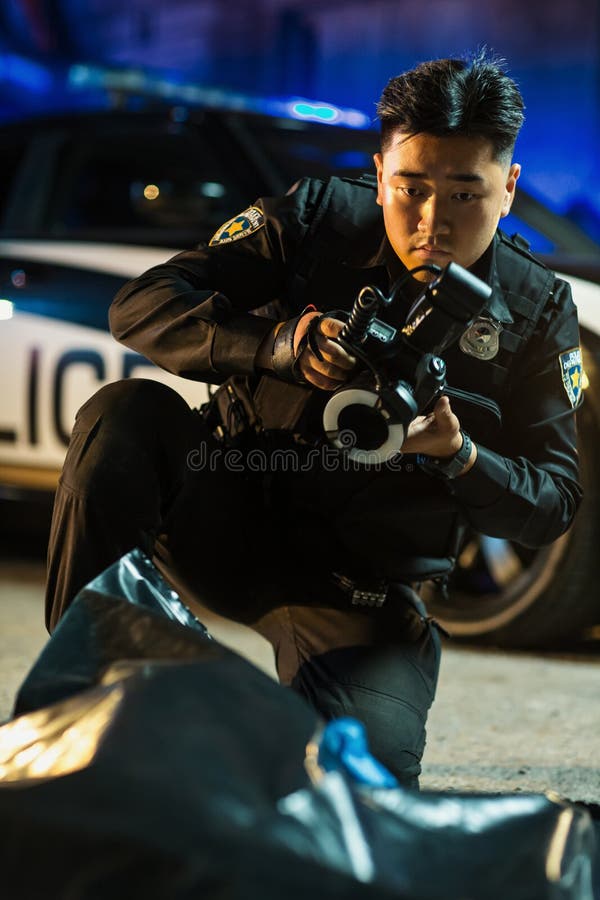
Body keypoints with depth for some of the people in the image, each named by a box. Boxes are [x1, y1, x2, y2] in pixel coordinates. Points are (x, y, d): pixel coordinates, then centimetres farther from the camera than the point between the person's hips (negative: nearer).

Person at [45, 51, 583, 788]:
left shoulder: (536, 311, -2)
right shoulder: (314, 221, -5)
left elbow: (554, 503, -1)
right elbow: (141, 306, -11)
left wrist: (455, 453, -23)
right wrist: (278, 343, -29)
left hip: (358, 593, 0)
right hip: (226, 522, 0)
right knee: (125, 415, -29)